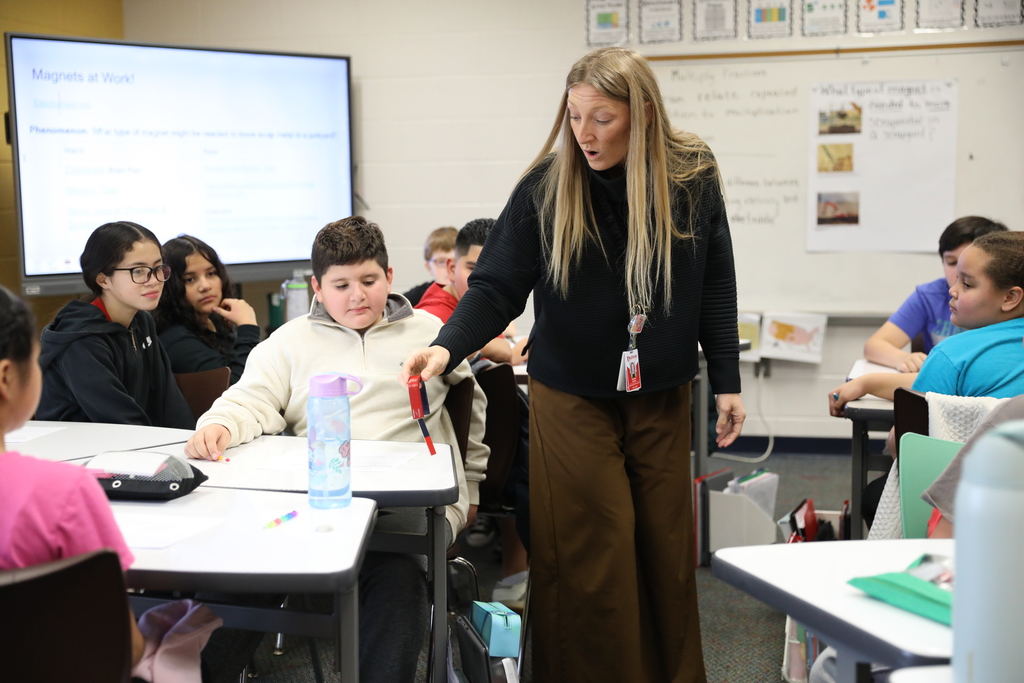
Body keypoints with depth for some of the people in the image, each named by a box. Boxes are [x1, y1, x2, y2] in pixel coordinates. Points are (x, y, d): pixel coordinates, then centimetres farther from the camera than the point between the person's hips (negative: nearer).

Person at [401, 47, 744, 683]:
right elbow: (498, 285, -11)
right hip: (572, 399, -2)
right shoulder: (545, 187, -11)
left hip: (663, 399, 2)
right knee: (592, 558, -2)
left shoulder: (693, 179, -4)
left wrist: (728, 381, 5)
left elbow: (715, 290, 4)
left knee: (667, 549, 12)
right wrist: (448, 347, -27)